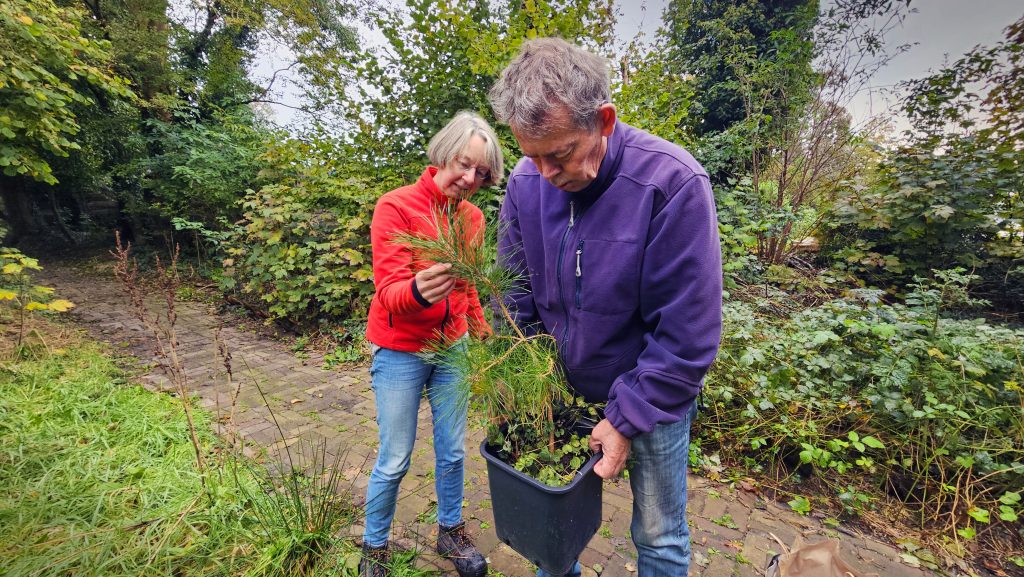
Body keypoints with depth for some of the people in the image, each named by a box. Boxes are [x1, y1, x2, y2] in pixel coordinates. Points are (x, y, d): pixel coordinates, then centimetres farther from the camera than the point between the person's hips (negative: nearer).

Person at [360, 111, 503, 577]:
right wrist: (418, 292, -44)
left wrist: (480, 329, 19)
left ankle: (450, 531, 38)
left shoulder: (472, 218, 2)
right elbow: (388, 290, -23)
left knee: (453, 452, 14)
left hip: (452, 347, 5)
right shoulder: (396, 207, -15)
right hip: (400, 352, -4)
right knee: (394, 462, 7)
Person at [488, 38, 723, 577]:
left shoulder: (673, 183, -24)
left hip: (650, 394, -3)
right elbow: (516, 299, -1)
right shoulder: (525, 181, -11)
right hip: (558, 389, 4)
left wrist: (626, 418, -17)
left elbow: (688, 334, -21)